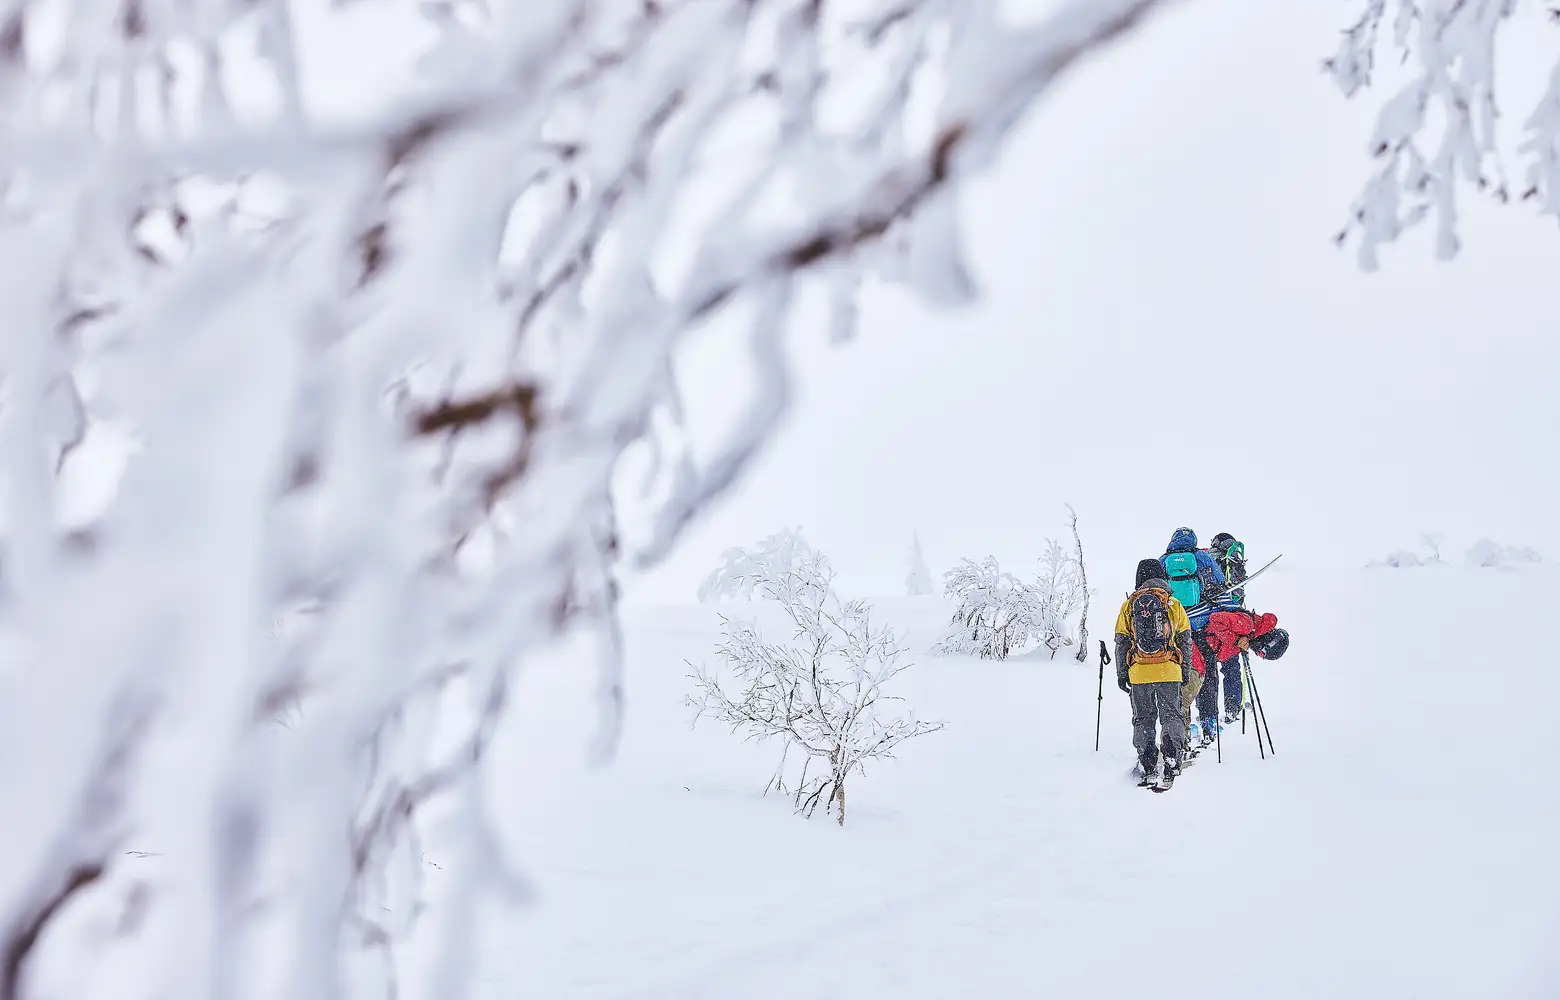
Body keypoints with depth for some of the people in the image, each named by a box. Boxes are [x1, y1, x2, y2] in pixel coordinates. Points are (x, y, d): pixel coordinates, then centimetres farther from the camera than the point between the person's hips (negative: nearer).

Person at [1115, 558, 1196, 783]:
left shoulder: (1129, 605, 3)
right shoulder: (1173, 604, 3)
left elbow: (1121, 642, 5)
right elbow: (1185, 640, 7)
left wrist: (1121, 674, 12)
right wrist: (1186, 671, 16)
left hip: (1139, 673, 0)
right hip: (1169, 672, 0)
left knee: (1143, 719, 10)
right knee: (1171, 716, 9)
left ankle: (1147, 765, 5)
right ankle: (1172, 762, -4)